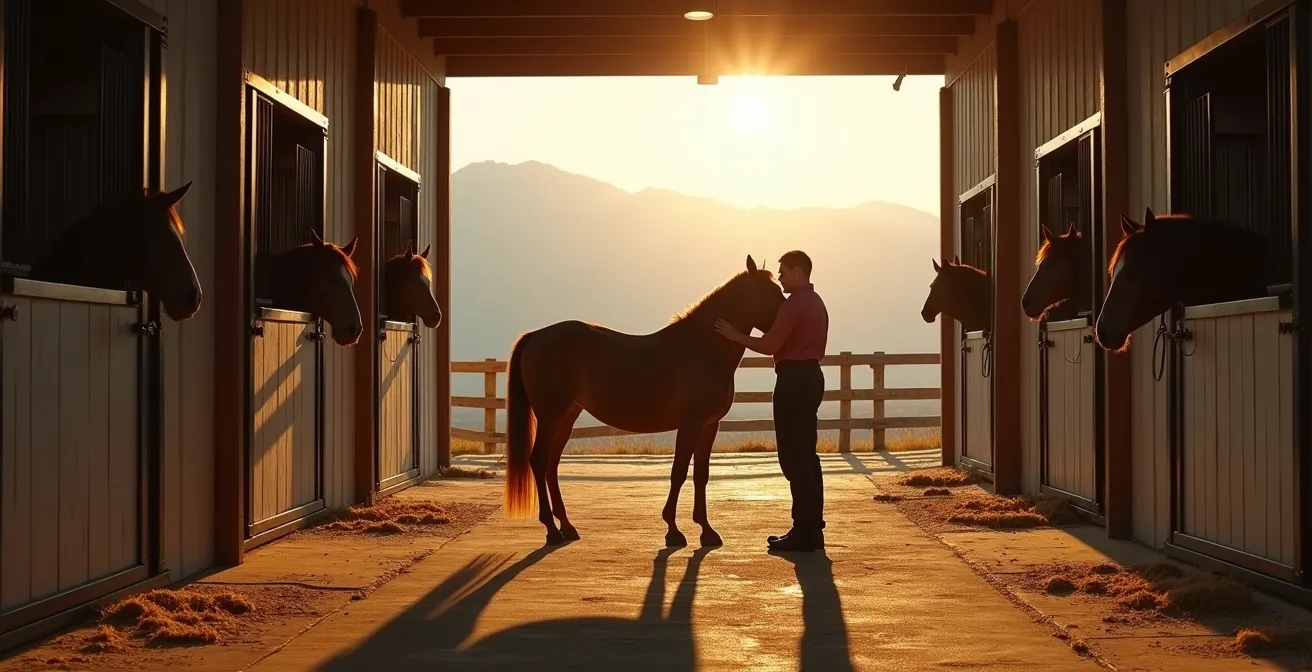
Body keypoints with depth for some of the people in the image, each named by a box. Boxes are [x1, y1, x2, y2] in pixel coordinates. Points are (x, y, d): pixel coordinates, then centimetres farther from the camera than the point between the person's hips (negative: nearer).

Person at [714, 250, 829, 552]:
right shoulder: (815, 302, 17)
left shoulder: (794, 304, -15)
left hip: (794, 380, -10)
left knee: (793, 456, -7)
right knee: (806, 454, 12)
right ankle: (812, 527, 15)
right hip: (810, 375, 10)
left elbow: (769, 345, -17)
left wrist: (736, 336, -6)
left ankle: (804, 530, -7)